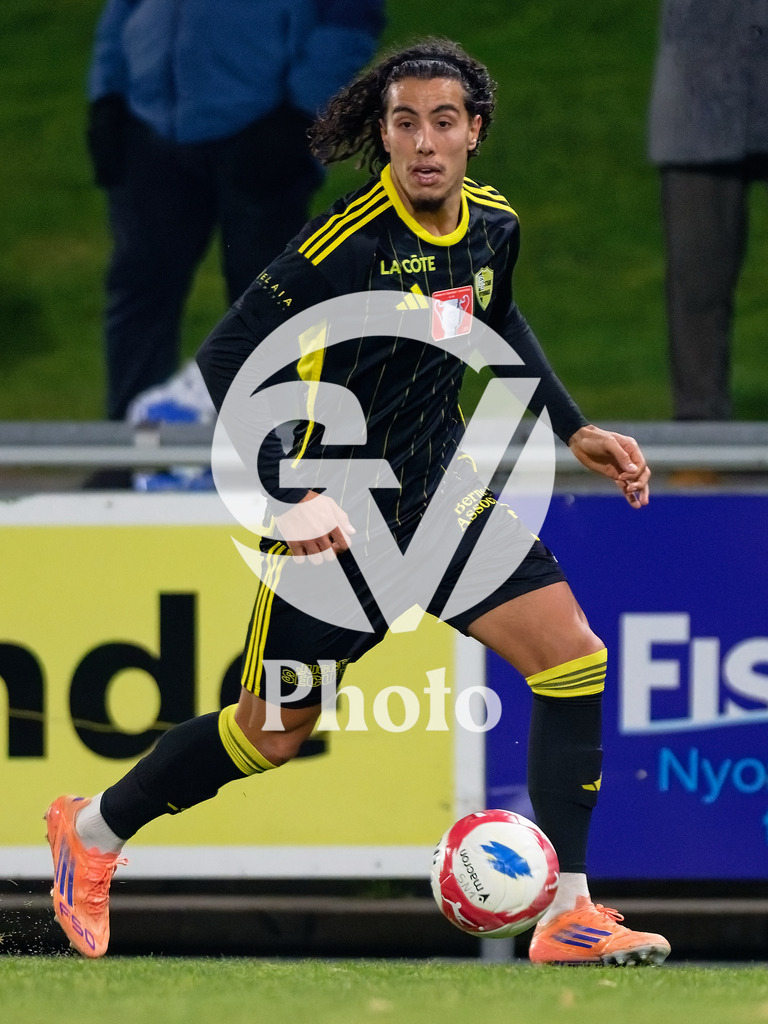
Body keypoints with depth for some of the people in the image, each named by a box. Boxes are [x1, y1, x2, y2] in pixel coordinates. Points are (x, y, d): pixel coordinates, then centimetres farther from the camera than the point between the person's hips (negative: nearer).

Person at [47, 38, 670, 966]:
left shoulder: (492, 225, -1)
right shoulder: (351, 240, -23)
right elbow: (226, 359, -22)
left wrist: (572, 428, 15)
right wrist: (290, 496, -30)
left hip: (441, 491, 6)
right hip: (336, 519, -6)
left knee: (574, 657, -10)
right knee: (274, 731, 5)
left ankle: (566, 916, -6)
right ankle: (92, 831, 30)